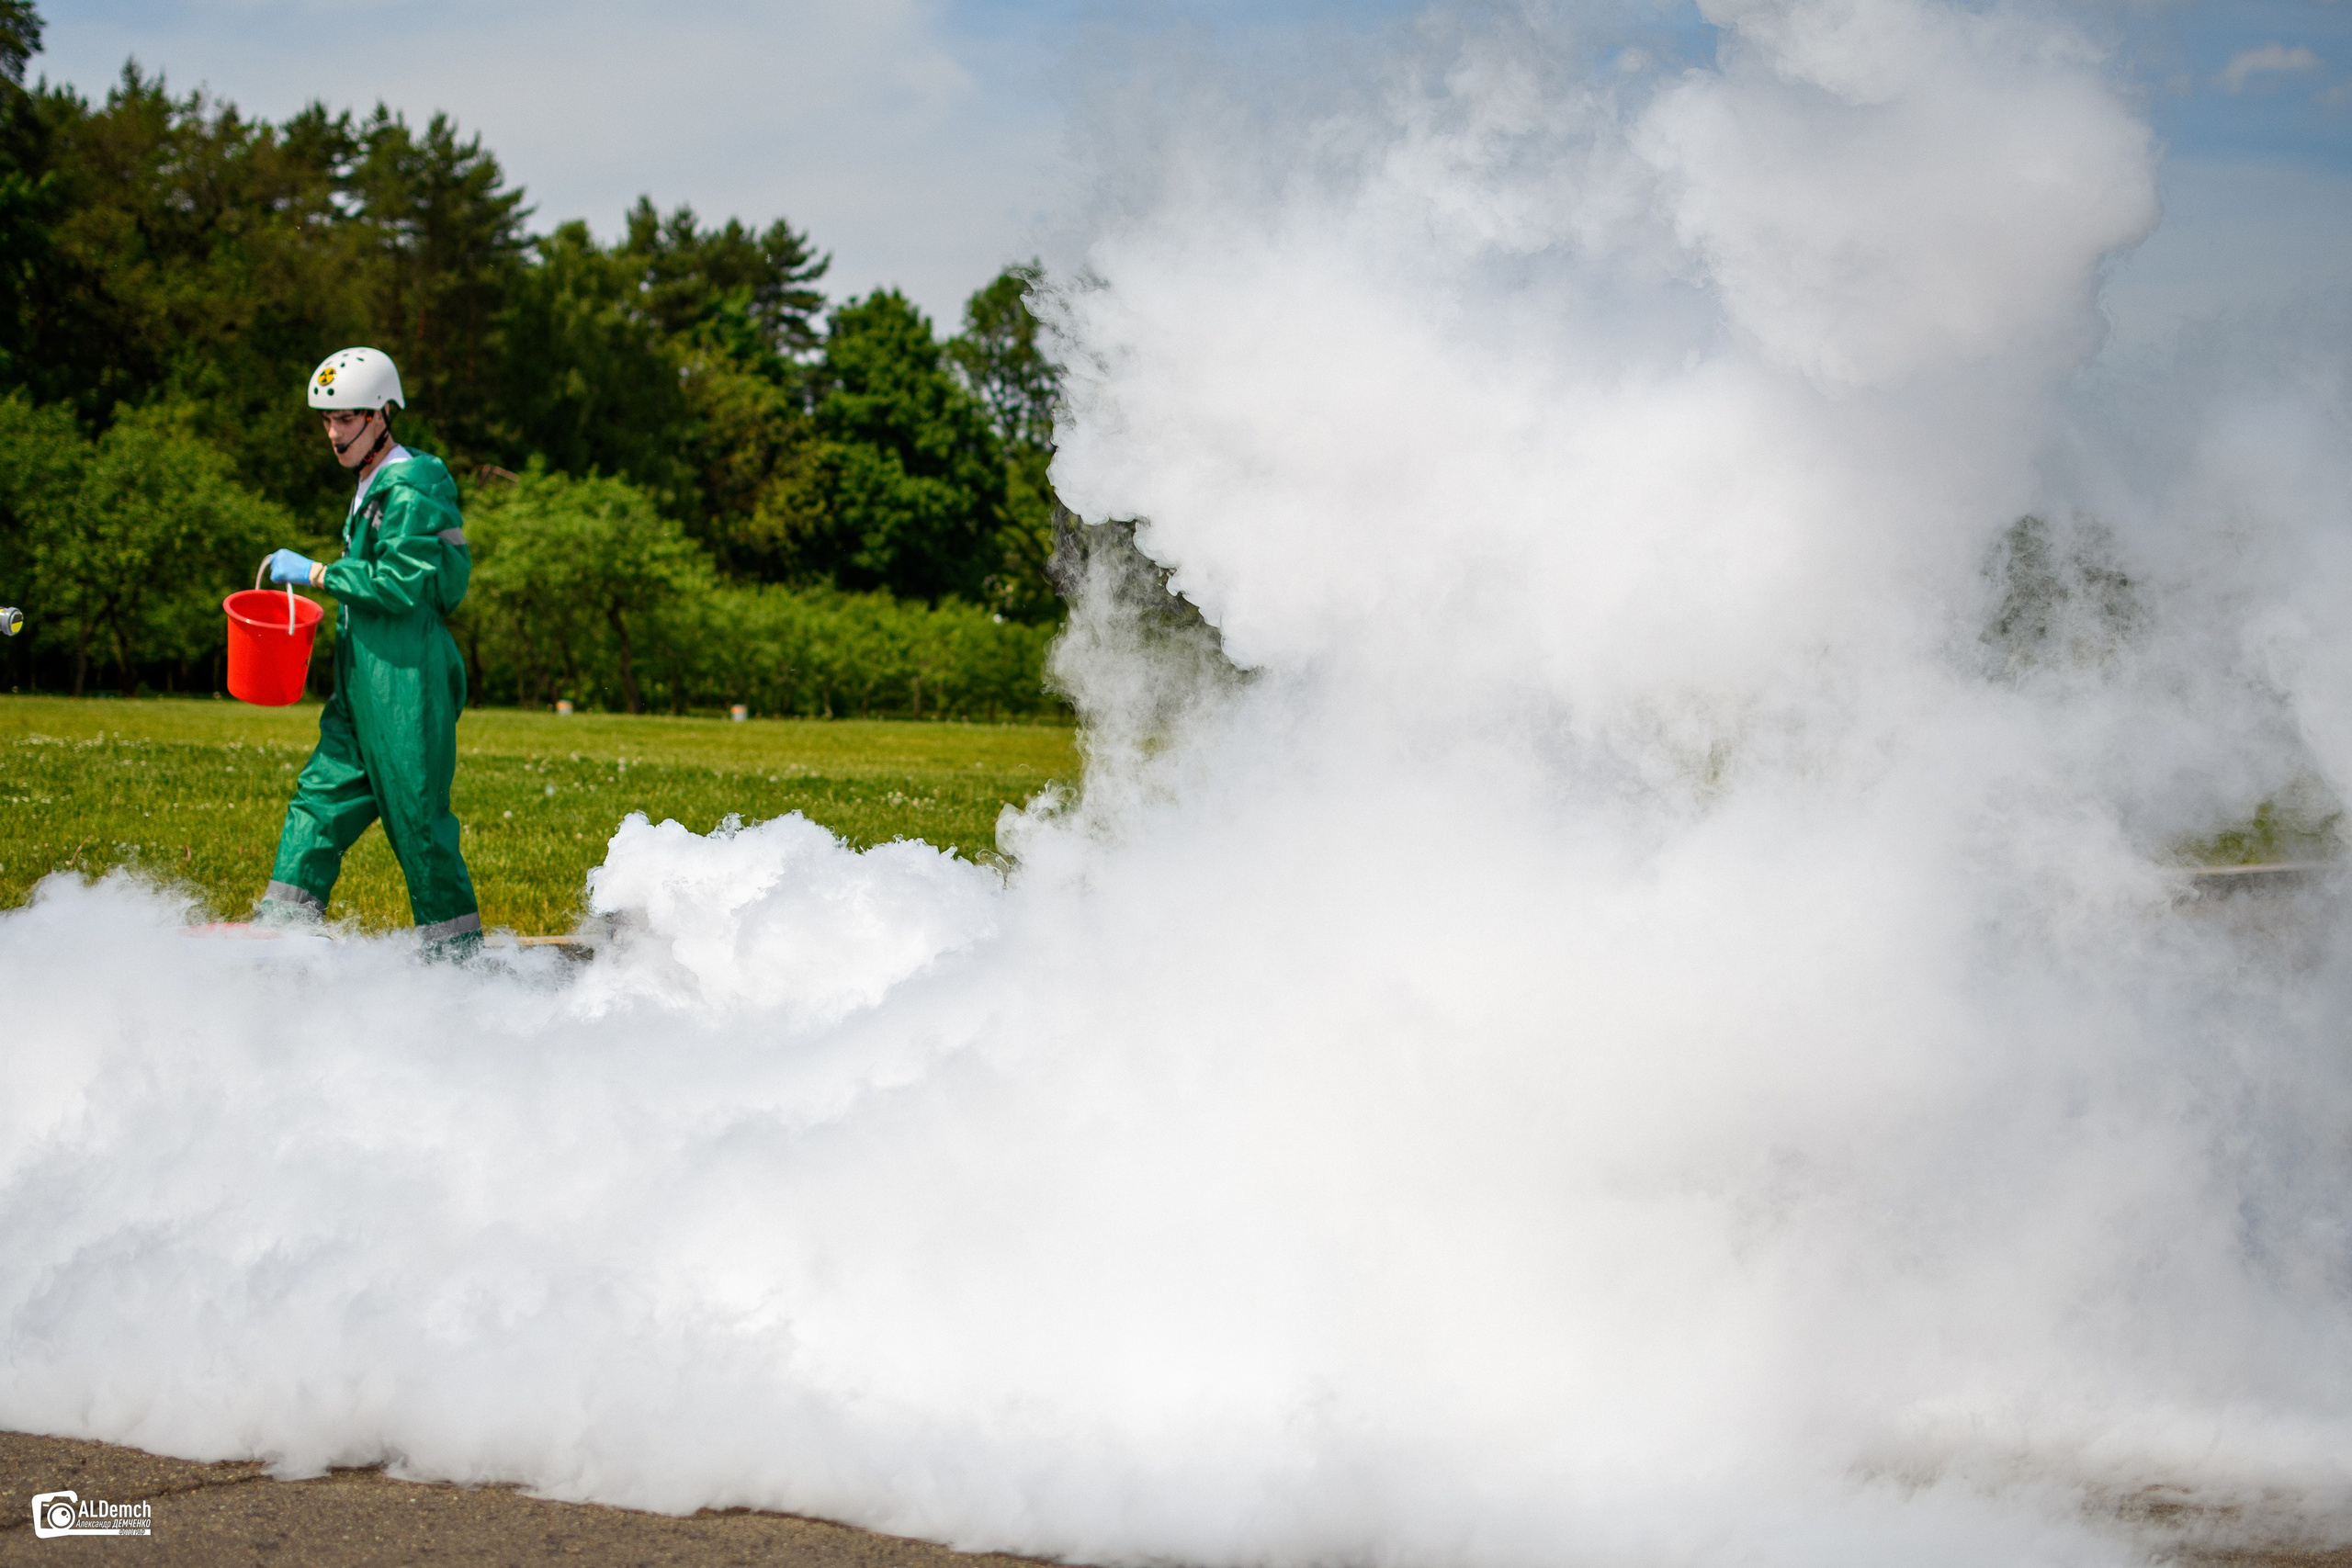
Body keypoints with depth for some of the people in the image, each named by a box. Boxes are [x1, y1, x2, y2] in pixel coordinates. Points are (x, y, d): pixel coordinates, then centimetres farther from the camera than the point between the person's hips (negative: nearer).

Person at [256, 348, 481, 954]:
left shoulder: (411, 491, -14)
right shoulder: (373, 485, 18)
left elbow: (400, 585, -21)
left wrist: (316, 573, -16)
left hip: (406, 677, -10)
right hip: (364, 682, 10)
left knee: (417, 816, -6)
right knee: (323, 795, 7)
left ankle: (457, 950, 0)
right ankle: (283, 924, 9)